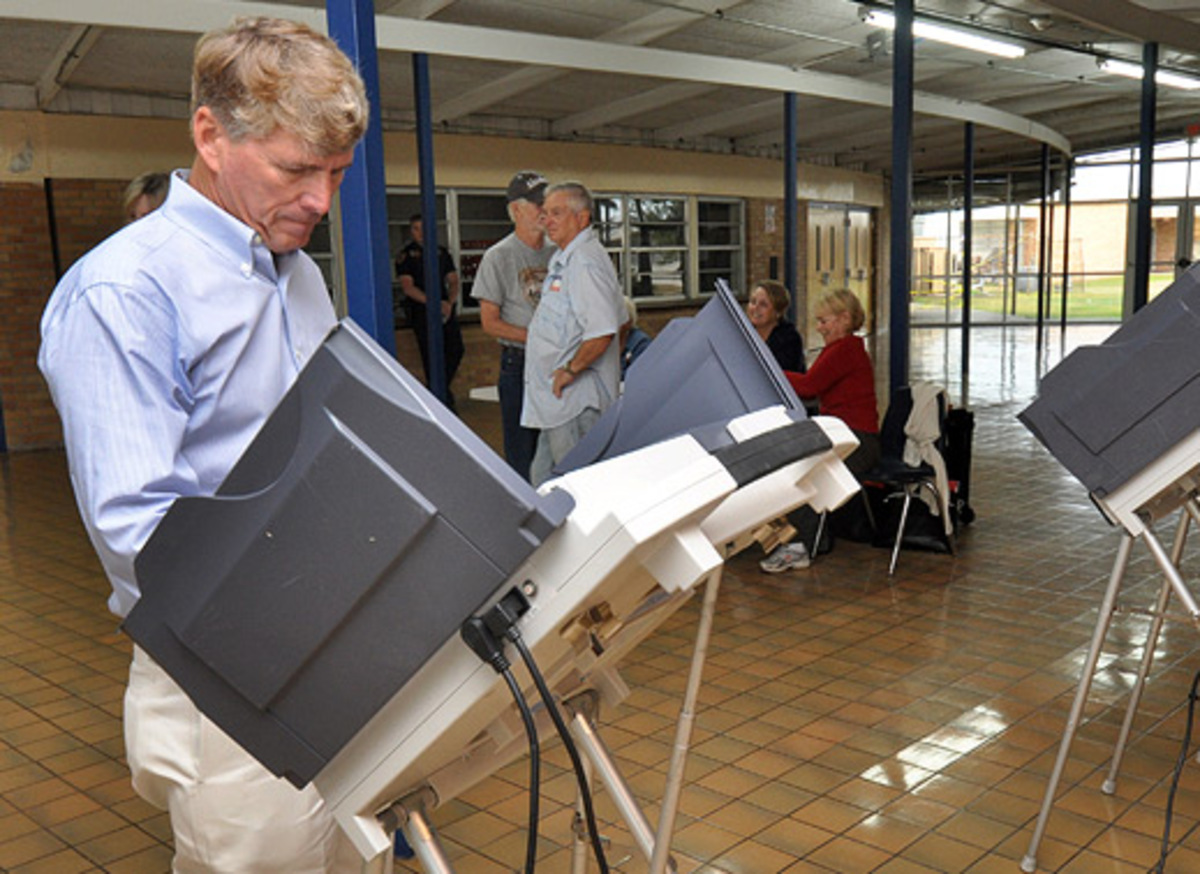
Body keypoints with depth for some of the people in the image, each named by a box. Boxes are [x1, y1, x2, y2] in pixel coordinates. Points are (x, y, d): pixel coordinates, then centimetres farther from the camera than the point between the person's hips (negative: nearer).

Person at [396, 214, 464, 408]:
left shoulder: (442, 252, 13)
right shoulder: (406, 256, 0)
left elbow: (453, 281, 12)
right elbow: (408, 287, -9)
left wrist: (450, 303, -7)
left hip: (446, 309, 4)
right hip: (421, 311, -4)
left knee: (456, 350, 0)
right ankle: (442, 398, 7)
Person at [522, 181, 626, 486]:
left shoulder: (586, 261, -17)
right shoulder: (562, 258, 17)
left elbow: (602, 332, -26)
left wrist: (569, 370, -19)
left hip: (575, 400, -11)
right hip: (557, 402, 11)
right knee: (542, 480, 15)